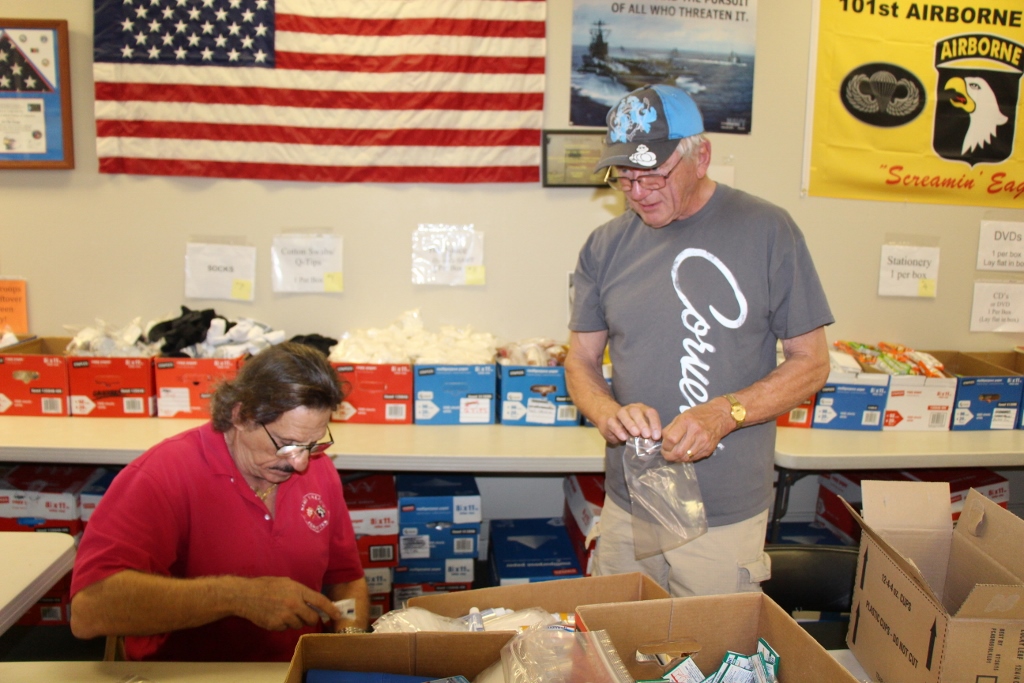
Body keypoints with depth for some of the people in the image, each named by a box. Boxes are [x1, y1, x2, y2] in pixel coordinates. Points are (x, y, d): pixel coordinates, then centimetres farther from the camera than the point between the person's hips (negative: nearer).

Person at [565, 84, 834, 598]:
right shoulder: (605, 246, 2)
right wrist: (609, 413, -14)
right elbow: (581, 361, 8)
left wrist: (725, 415, -20)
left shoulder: (765, 231, -7)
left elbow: (811, 362, -4)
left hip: (726, 516, -3)